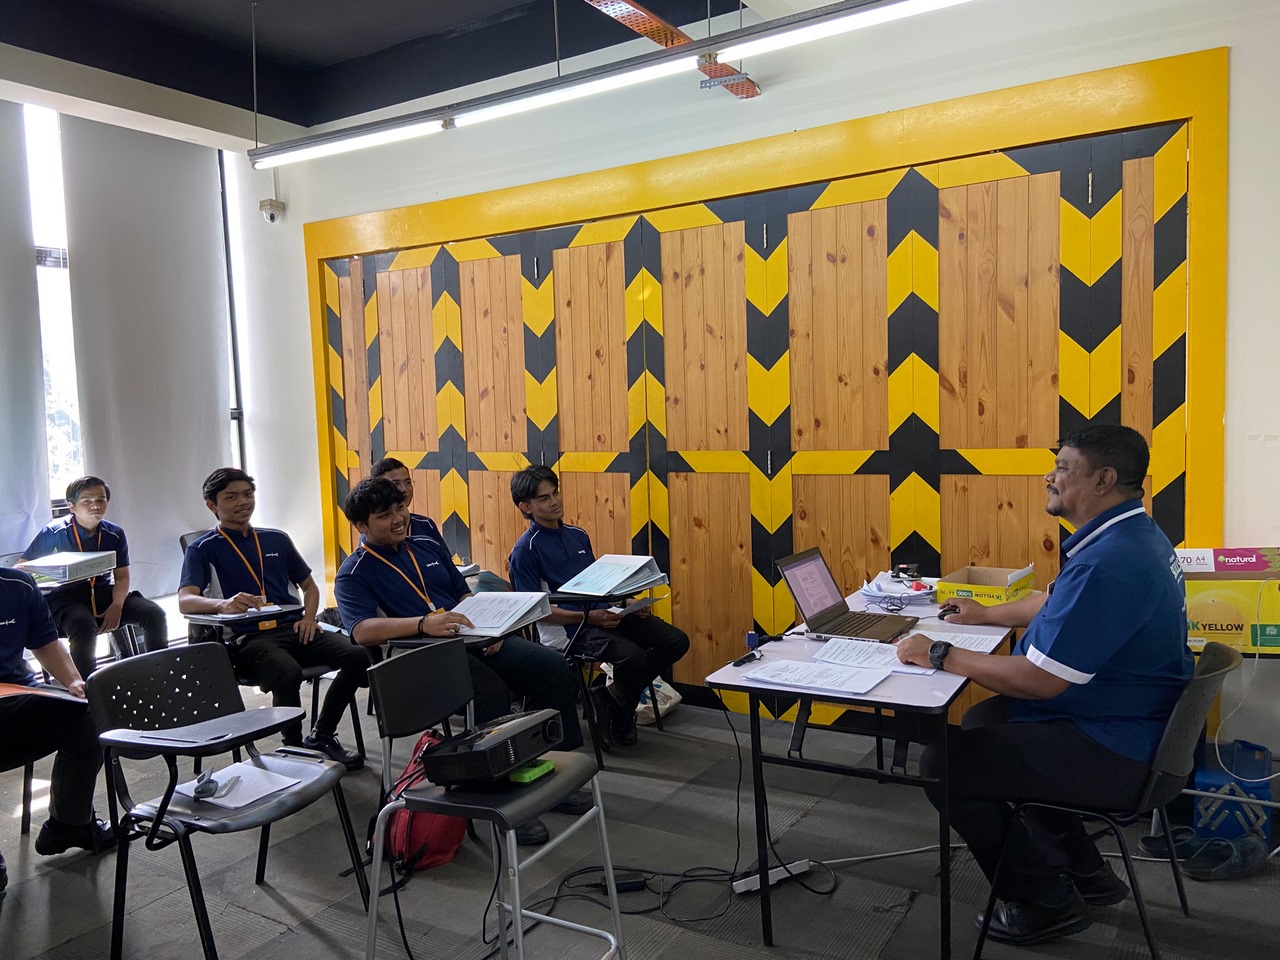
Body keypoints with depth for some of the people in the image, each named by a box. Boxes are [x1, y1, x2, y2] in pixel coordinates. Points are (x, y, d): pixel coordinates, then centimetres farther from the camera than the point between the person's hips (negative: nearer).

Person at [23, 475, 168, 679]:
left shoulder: (115, 534, 5)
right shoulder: (54, 532, -4)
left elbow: (121, 576, 7)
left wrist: (117, 605, -13)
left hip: (103, 593, 4)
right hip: (65, 598, -4)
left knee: (155, 614, -18)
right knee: (84, 626, -38)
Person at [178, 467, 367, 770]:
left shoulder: (276, 539, 21)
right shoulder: (203, 550, 6)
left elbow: (309, 586, 27)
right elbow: (185, 601, -10)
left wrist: (309, 617, 5)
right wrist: (224, 604, -32)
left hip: (293, 629, 5)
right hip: (247, 638, -5)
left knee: (357, 656, -21)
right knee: (288, 674, -37)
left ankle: (322, 736, -2)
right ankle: (294, 747, -9)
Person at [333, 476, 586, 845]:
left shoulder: (429, 546, 20)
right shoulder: (354, 574, 1)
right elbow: (362, 631, -18)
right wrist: (424, 624, -33)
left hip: (472, 642, 6)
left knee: (553, 667, -13)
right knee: (492, 693, -35)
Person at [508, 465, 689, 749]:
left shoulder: (578, 534, 15)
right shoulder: (525, 550, -7)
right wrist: (587, 617, -21)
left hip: (604, 614, 8)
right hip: (568, 628, -8)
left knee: (676, 641, -4)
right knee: (632, 656, -32)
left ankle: (611, 695, 7)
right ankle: (620, 721, 0)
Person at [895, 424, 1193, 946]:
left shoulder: (1107, 563, -30)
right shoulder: (1132, 534, 5)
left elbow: (1038, 680, -29)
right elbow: (1058, 603, 22)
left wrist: (940, 656, -20)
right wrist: (987, 615, 24)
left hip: (1114, 754, -11)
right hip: (1124, 720, 11)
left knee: (944, 763, -11)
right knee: (983, 719, 25)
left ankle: (1045, 902, 10)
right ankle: (1085, 873, 31)